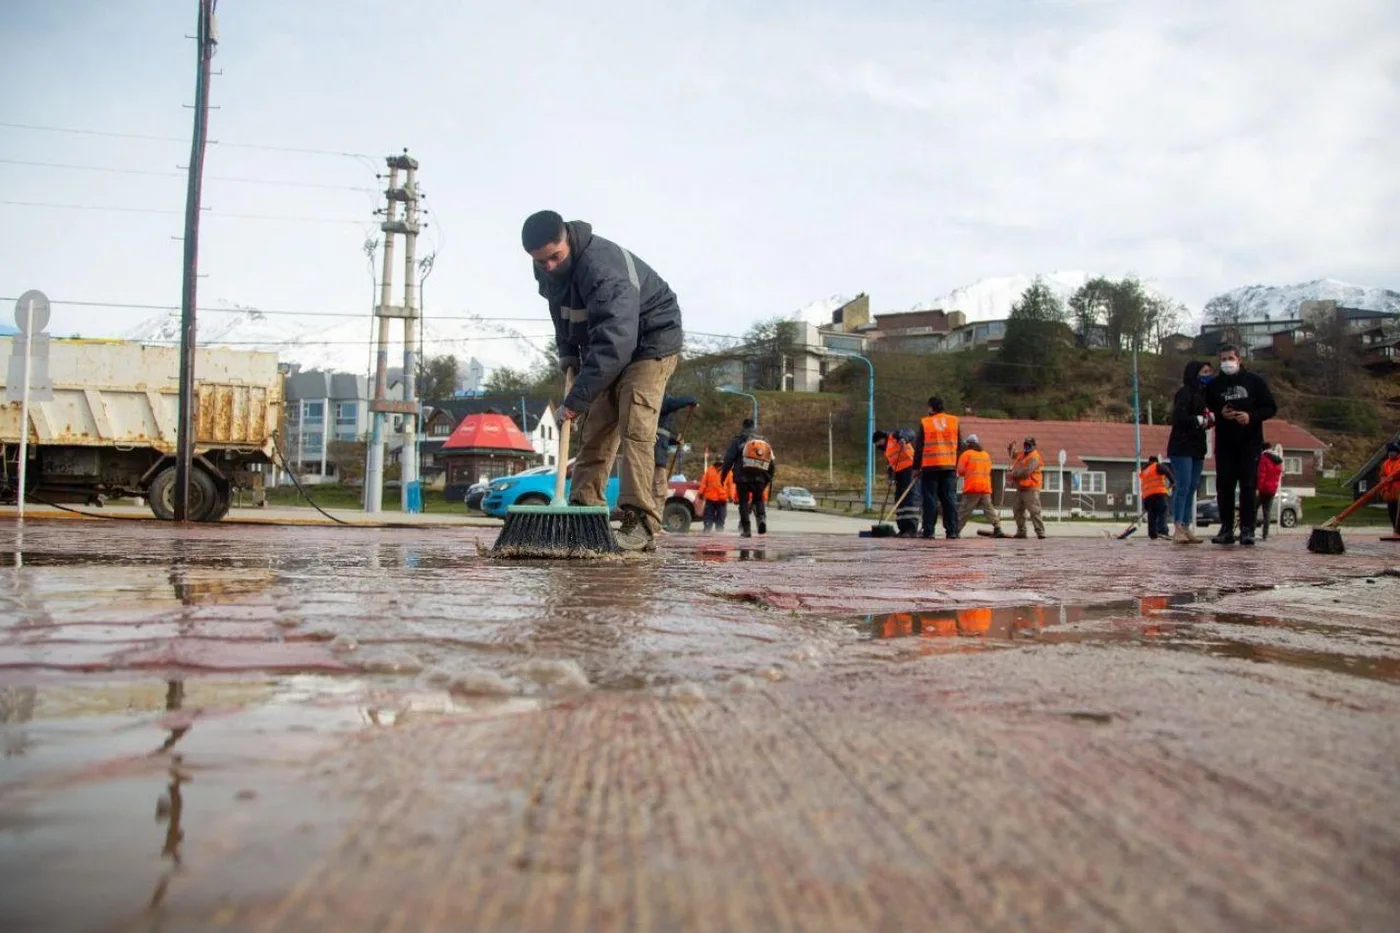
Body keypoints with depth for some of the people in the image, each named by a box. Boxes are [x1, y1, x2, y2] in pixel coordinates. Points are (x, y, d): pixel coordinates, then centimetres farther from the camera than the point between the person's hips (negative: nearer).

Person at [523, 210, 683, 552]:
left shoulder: (603, 268, -36)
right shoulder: (549, 270, -7)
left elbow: (615, 342, -44)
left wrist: (575, 400, -44)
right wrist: (567, 350, 2)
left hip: (650, 342, -8)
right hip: (607, 345, 9)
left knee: (634, 429, -20)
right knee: (593, 432, 4)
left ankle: (641, 524, -22)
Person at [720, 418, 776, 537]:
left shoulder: (738, 440, 4)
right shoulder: (765, 442, 17)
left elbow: (728, 459, -4)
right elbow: (773, 463, 14)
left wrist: (722, 475, 2)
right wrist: (769, 479, 22)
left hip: (743, 477, -3)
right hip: (760, 478, 3)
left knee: (744, 502, 7)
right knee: (758, 499, 20)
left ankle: (746, 529, 1)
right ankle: (762, 519, -7)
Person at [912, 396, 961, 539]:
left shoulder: (924, 423, -1)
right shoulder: (954, 421, 7)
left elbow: (918, 447, 0)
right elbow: (960, 445, 8)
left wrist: (916, 467, 8)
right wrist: (957, 467, 16)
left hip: (930, 466, -2)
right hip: (950, 467, 2)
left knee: (930, 499, 2)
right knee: (950, 499, 5)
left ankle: (929, 531, 0)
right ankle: (952, 531, 1)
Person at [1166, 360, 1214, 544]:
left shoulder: (1203, 394, 17)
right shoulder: (1185, 392, -8)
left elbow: (1206, 420, 19)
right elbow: (1179, 417, -20)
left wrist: (1212, 419, -1)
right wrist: (1200, 420, -12)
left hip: (1197, 447, 8)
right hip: (1182, 447, -8)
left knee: (1192, 488, 7)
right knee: (1183, 486, -12)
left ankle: (1186, 528, 10)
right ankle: (1178, 530, -12)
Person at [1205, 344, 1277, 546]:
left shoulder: (1254, 381, 3)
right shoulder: (1214, 384, 8)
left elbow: (1271, 408, 3)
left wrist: (1251, 416, -15)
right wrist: (1219, 414, -11)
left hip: (1250, 442, -2)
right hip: (1224, 443, 2)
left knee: (1248, 486, -3)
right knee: (1224, 486, 0)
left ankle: (1247, 530, -1)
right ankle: (1226, 529, 5)